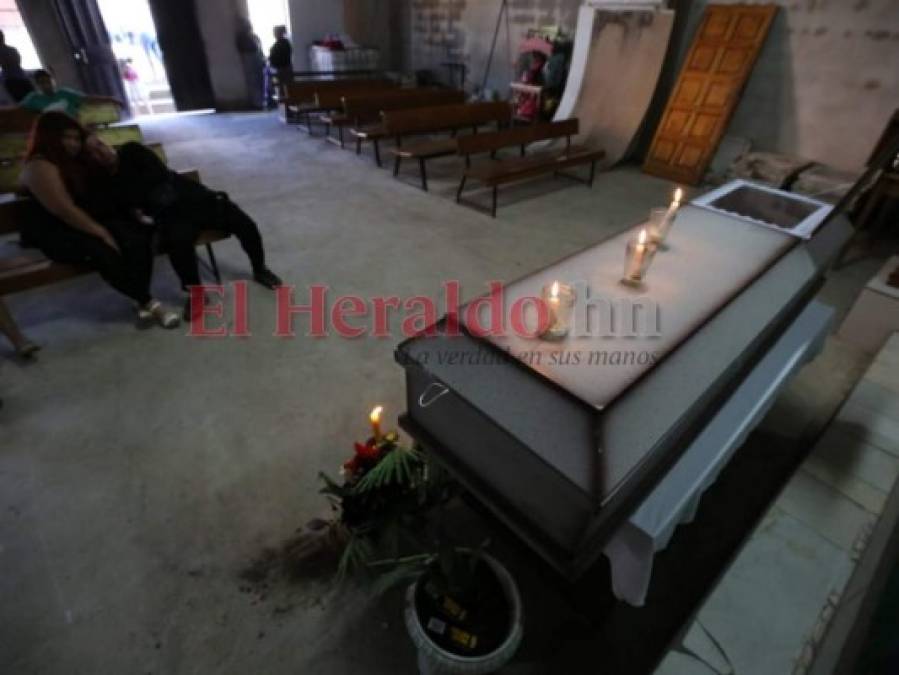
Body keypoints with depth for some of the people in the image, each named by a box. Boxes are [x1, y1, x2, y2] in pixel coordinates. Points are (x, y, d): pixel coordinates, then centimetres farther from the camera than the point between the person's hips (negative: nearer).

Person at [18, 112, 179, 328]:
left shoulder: (77, 160, 16)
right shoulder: (40, 167, -11)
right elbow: (65, 210, -21)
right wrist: (102, 233, -22)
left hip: (92, 222, 7)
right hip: (57, 233, -7)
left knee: (137, 238, -23)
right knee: (105, 254, -35)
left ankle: (143, 301, -26)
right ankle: (148, 302, -23)